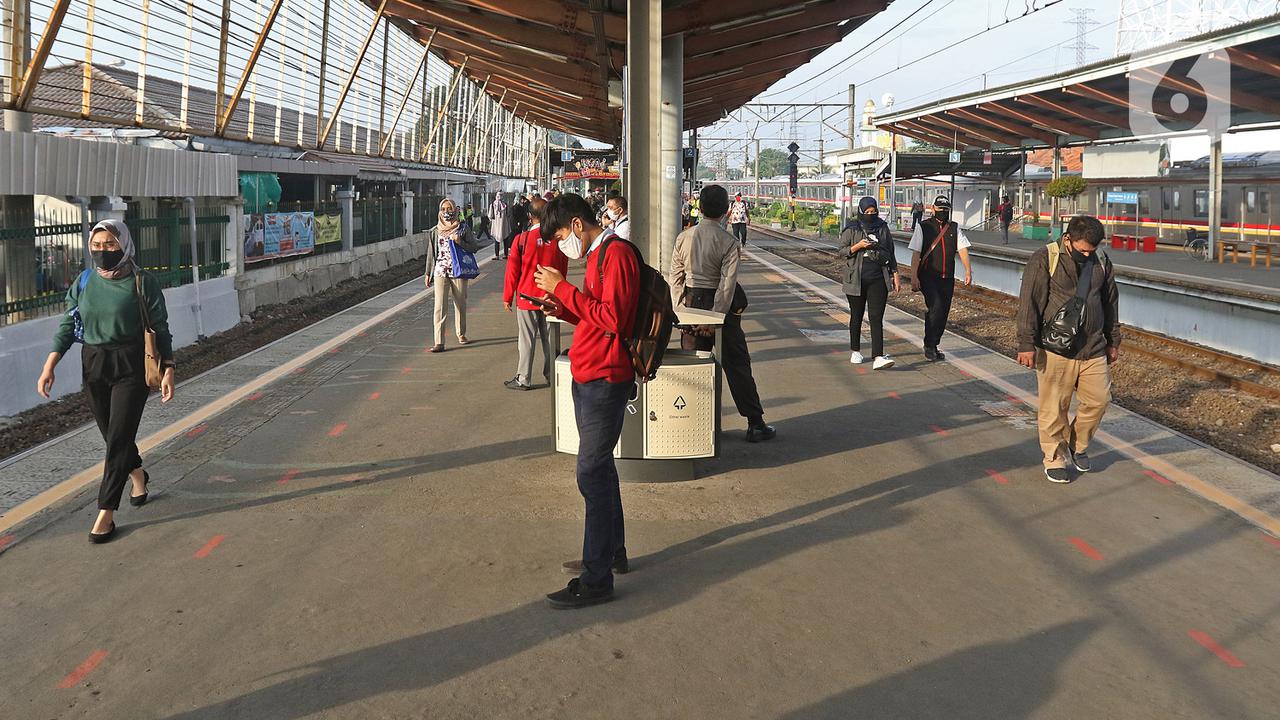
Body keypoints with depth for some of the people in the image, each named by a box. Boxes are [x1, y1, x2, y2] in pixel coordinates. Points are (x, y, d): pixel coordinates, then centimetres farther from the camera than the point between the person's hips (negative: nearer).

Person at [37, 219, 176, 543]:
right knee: (112, 433, 16)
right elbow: (68, 325, 6)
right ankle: (137, 474, 45)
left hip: (131, 368, -4)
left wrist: (168, 369, -8)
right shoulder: (84, 282, 4)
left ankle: (106, 512, -2)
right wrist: (50, 365, -3)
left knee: (118, 438, -6)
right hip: (93, 367, 4)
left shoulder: (142, 283, -8)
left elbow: (160, 329, -4)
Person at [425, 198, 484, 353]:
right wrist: (428, 274, 11)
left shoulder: (463, 229, 2)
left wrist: (460, 242, -15)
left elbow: (474, 247, 1)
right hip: (440, 272, 0)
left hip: (458, 272, 0)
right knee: (440, 307, -8)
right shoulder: (435, 231, 7)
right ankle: (439, 342, -11)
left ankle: (461, 334, 34)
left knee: (460, 305, 12)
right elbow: (431, 253, 12)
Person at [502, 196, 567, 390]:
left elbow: (512, 271, -6)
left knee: (526, 339, 4)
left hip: (527, 297, -3)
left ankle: (523, 379, 8)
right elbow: (564, 269, 8)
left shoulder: (521, 239, -12)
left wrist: (507, 297, 4)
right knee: (549, 338, 13)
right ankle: (552, 375, 20)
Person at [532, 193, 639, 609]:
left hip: (604, 380, -10)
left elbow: (613, 318, -23)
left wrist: (563, 289, -20)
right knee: (599, 468, 17)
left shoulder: (616, 254, -14)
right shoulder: (596, 255, 17)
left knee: (592, 473, -9)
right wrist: (561, 308, 5)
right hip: (587, 376, 10)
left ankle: (596, 579, -4)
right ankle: (614, 552, 30)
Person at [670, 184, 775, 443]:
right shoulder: (729, 242, -11)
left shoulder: (684, 237, 0)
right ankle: (755, 424, 10)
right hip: (720, 305, -3)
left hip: (692, 303, 3)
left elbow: (675, 277, 1)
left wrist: (679, 309, 4)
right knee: (737, 364, 4)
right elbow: (727, 283, -15)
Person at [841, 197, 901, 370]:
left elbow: (890, 252, 14)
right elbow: (842, 250, -1)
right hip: (857, 279, -1)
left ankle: (878, 358, -17)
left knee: (876, 318, -8)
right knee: (856, 316, 12)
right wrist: (858, 246, -17)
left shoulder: (883, 227, 8)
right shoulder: (851, 229, 0)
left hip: (878, 279, 1)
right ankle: (855, 352, 29)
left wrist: (894, 273, 10)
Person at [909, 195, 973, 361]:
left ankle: (934, 346, 20)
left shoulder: (954, 228, 11)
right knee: (936, 307, -20)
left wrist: (968, 270, -14)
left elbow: (962, 249, 1)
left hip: (947, 278, 4)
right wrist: (914, 277, -11)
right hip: (928, 277, -4)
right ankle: (929, 346, -8)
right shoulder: (923, 227, 1)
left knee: (943, 313, 5)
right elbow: (916, 254, -3)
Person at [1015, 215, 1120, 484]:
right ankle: (1055, 459, 16)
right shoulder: (1044, 259, -9)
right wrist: (1027, 343, -14)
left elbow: (1110, 301, 20)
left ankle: (1077, 445, 29)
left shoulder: (1101, 260, 9)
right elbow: (1029, 303, -11)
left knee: (1098, 400, 5)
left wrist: (1113, 341, 22)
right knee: (1054, 407, 1)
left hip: (1093, 349, 5)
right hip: (1055, 350, -5)